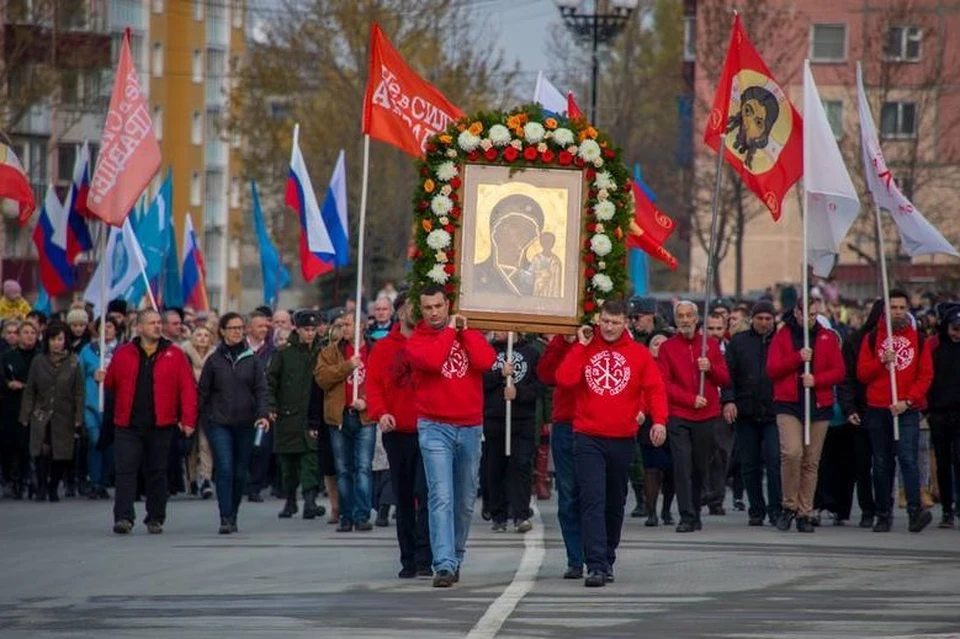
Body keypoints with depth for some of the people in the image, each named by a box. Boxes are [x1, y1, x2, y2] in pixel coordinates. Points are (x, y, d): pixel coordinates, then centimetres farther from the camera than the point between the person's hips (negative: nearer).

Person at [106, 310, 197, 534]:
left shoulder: (174, 355, 4)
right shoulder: (123, 354, 7)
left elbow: (188, 388, -1)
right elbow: (109, 383, 15)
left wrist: (188, 420, -7)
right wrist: (100, 380, -3)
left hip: (161, 426, 0)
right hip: (128, 426, 0)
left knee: (157, 473, 7)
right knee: (126, 471, -9)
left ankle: (155, 519, 16)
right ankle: (123, 518, -12)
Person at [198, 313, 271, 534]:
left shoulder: (252, 360, 5)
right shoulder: (214, 360, 3)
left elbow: (261, 389, 1)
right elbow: (203, 392, 6)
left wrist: (263, 414, -14)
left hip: (245, 423, 2)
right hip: (219, 423, -2)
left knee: (240, 472, 6)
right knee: (224, 468, -13)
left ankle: (233, 516, 22)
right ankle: (225, 518, -13)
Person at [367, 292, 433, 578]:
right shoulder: (384, 348, 7)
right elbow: (373, 385, 1)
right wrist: (380, 412, -15)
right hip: (397, 433, 2)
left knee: (425, 494, -11)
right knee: (403, 498, 9)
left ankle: (424, 559, -12)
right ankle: (408, 560, 16)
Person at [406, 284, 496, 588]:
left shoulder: (468, 334, 10)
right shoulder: (417, 340, 1)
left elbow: (486, 361, -8)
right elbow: (432, 360, -20)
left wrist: (464, 331, -4)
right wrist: (449, 331, -8)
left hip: (470, 427, 4)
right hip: (435, 428, -4)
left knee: (465, 501, 11)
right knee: (441, 497, -15)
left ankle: (456, 558, 25)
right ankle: (444, 565, -21)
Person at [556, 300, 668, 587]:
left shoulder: (639, 354, 4)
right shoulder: (585, 349, 4)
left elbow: (655, 388, -2)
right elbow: (564, 379, -9)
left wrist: (659, 420, -17)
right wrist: (581, 345, -8)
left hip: (623, 441, 2)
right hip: (588, 439, -2)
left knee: (615, 504, 13)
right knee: (593, 502, -12)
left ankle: (608, 560, 27)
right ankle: (596, 566, -17)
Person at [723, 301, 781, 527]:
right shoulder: (738, 342, 9)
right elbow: (728, 373, 6)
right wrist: (728, 400, -7)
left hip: (773, 413, -2)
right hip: (746, 414, 2)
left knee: (774, 461, -12)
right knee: (750, 464, 5)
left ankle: (776, 510, -6)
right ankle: (756, 510, 14)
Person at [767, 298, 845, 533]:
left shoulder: (828, 338, 10)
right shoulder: (783, 336, 6)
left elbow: (839, 371, 5)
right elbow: (772, 370, -2)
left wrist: (816, 379, -11)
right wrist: (798, 358, -14)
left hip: (819, 405, 2)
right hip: (789, 405, -2)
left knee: (811, 461, 4)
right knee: (792, 452, -20)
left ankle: (804, 514, 11)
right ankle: (789, 505, -6)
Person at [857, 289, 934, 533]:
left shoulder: (917, 338, 8)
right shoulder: (873, 337, 9)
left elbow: (926, 375, 4)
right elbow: (862, 373, 7)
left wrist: (908, 401, -8)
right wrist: (881, 361, -11)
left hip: (907, 410, -2)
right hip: (878, 410, 2)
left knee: (907, 458, -16)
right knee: (881, 464, 5)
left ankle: (915, 509, -24)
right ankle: (883, 515, 10)